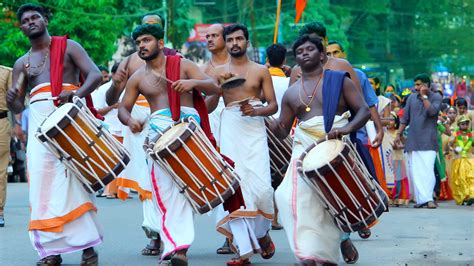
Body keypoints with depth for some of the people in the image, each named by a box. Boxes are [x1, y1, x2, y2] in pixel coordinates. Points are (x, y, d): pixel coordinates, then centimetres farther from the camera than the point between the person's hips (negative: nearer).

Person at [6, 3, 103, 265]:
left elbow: (95, 74, -4)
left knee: (73, 178, -11)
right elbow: (18, 106, 14)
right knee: (42, 182, -3)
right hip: (39, 123, 4)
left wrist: (77, 93, -25)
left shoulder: (68, 47, 9)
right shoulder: (22, 63, 20)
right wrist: (11, 100, -11)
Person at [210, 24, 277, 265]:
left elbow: (273, 105, 6)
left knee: (261, 188, -12)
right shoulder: (219, 71, 12)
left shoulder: (261, 71, 9)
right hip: (229, 130, 1)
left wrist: (256, 110, -14)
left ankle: (262, 232, 16)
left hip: (254, 130, -1)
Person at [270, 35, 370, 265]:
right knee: (298, 196, -20)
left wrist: (347, 128, -21)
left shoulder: (339, 81, 6)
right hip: (305, 150, 2)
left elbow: (364, 111, -1)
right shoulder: (291, 94, 15)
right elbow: (281, 130, 17)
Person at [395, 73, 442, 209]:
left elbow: (432, 111, -16)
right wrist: (399, 133, 13)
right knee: (415, 170, -1)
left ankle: (428, 198, -12)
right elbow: (405, 118, 17)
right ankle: (421, 199, 1)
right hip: (413, 140, 4)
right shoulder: (412, 98, 13)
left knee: (428, 169, -12)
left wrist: (424, 96, -10)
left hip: (428, 141, -4)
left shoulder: (436, 97, 3)